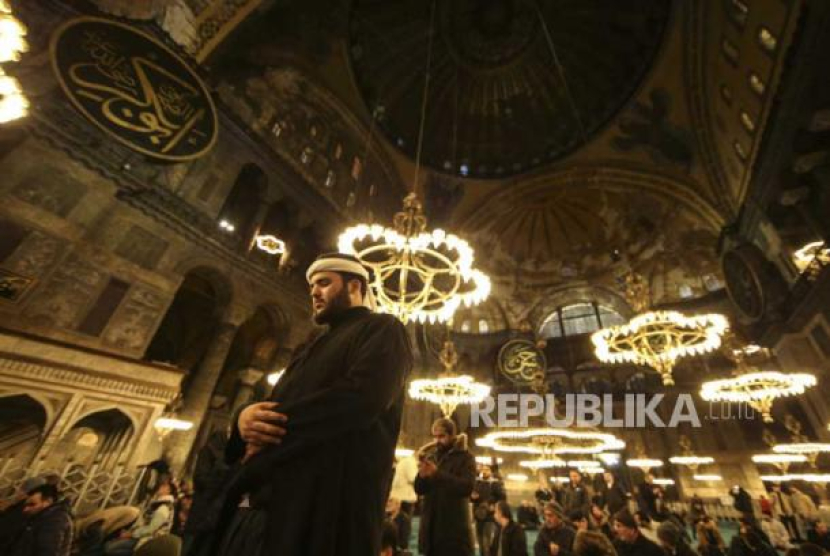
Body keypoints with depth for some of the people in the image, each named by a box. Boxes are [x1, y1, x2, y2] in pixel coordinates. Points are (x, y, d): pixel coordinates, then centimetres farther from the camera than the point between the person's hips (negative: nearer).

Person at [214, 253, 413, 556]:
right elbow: (276, 403, 17)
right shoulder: (314, 347, 23)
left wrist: (269, 425, -12)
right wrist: (243, 416, -8)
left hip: (319, 508, -8)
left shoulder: (383, 330, -3)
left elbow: (362, 397, -21)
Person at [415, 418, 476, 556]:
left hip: (454, 527, -4)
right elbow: (419, 489, 7)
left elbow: (467, 487, -19)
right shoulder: (431, 457, 8)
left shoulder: (465, 457, -4)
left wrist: (437, 473, -26)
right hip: (431, 526, 5)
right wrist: (422, 475, -16)